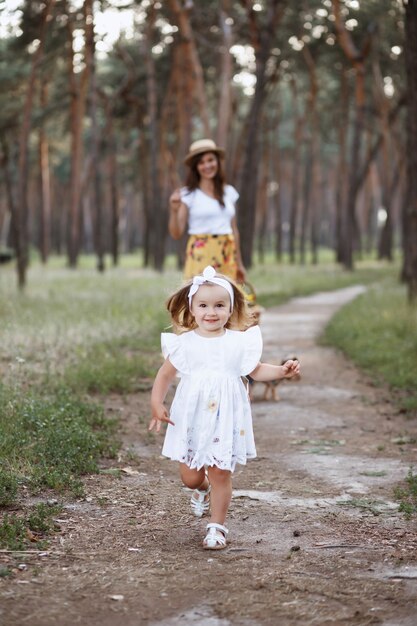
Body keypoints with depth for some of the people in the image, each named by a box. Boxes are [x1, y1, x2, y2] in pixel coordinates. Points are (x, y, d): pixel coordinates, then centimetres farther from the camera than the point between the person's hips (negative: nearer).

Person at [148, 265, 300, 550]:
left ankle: (217, 527, 13)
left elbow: (256, 370, 8)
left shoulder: (240, 342, -1)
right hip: (191, 420, 1)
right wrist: (157, 403, -7)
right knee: (190, 477, 7)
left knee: (221, 474, -1)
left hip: (226, 420, -1)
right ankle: (202, 489, 43)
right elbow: (165, 374, 5)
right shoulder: (184, 343, -2)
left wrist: (282, 371, -8)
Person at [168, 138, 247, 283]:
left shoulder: (229, 192, 11)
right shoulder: (189, 194, -2)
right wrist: (174, 210, -22)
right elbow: (176, 233, -5)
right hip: (201, 256, -4)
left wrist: (239, 264, 17)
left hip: (226, 257, 5)